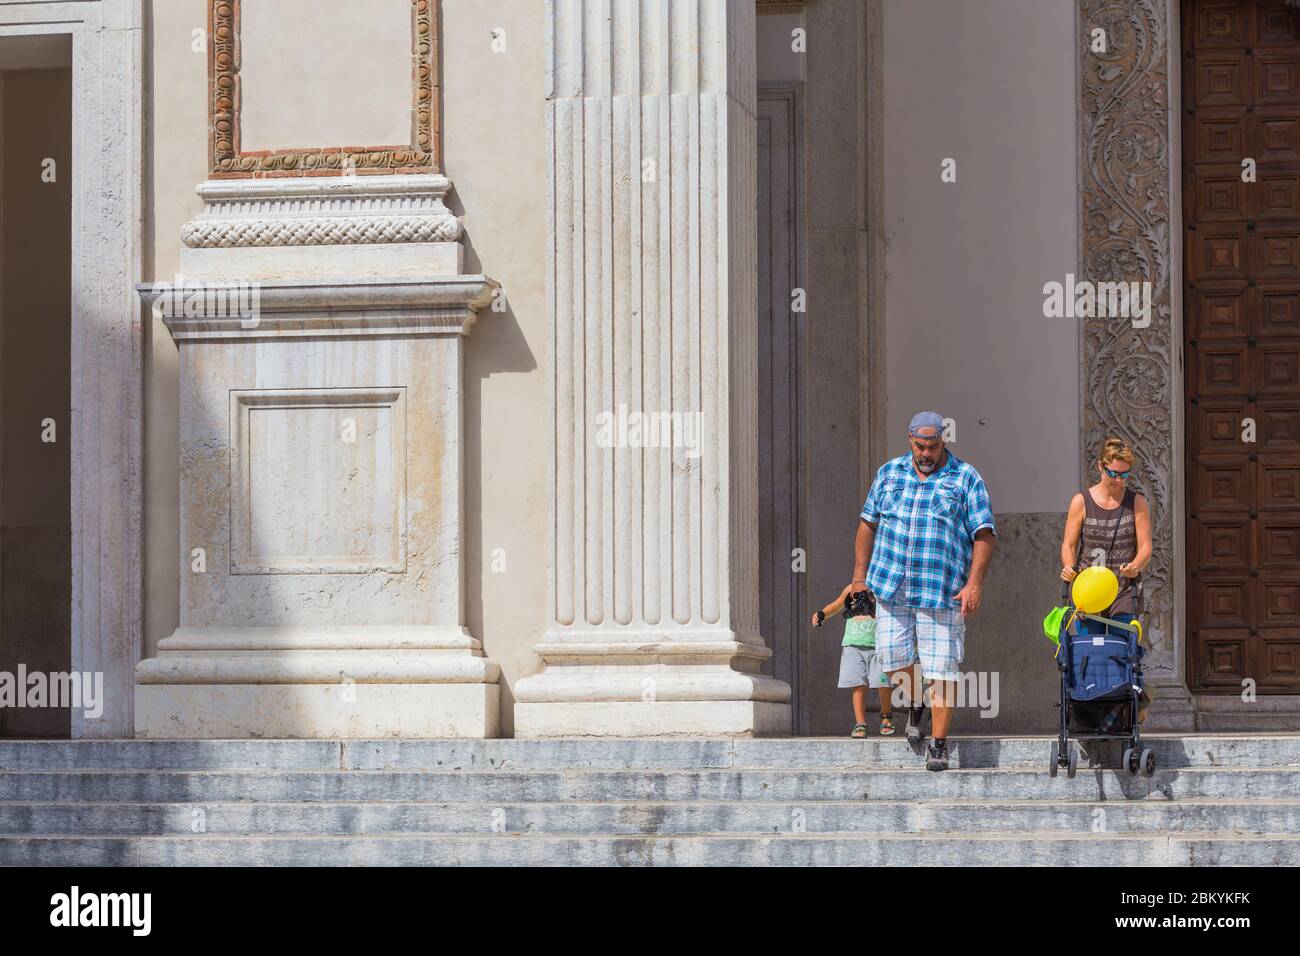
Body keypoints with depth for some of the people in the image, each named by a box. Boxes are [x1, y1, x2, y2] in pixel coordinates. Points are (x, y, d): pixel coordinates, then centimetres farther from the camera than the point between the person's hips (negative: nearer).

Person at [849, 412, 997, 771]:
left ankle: (939, 744, 3)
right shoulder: (889, 473, 12)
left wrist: (974, 583, -14)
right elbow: (868, 523, 17)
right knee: (892, 654, 1)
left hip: (943, 590, -3)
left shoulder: (966, 479, 2)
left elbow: (983, 536, -3)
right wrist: (860, 575, 10)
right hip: (891, 586, 3)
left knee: (942, 667, -5)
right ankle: (916, 705, 31)